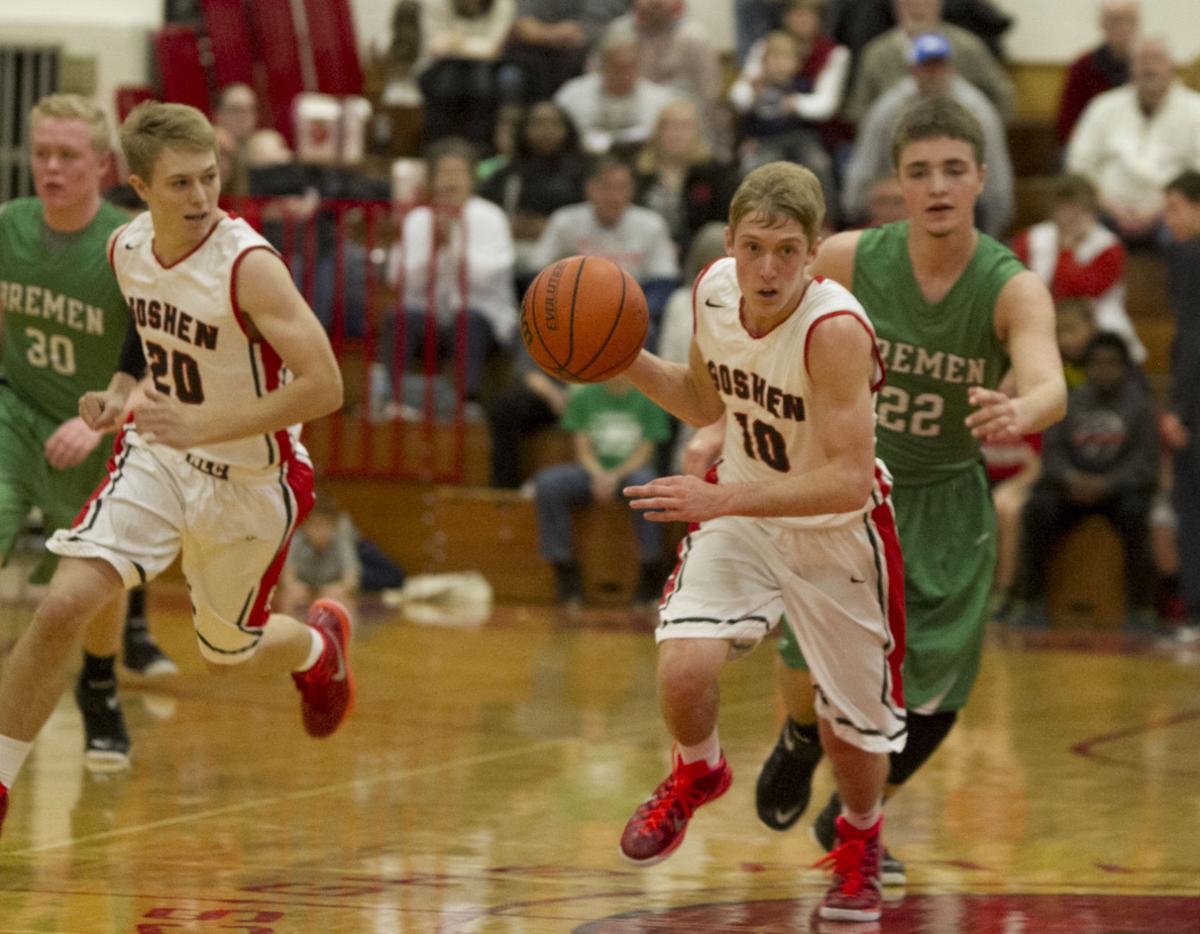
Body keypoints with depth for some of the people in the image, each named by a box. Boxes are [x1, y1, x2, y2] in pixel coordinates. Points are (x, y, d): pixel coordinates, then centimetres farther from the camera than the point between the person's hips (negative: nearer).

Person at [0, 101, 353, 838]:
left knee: (228, 651, 17)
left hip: (252, 480, -4)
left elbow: (324, 387, -31)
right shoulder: (127, 248, -7)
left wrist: (203, 427, -34)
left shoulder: (249, 266, -27)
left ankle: (319, 647, 53)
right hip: (157, 457, 4)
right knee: (63, 606, -16)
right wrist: (120, 396, -4)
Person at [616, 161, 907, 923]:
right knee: (684, 670, -19)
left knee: (851, 721, 10)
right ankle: (697, 774, 17)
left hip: (838, 532, -4)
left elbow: (848, 481, -36)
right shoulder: (715, 290, -13)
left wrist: (722, 499, -43)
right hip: (740, 514, 4)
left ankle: (861, 840, 44)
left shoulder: (835, 330, -33)